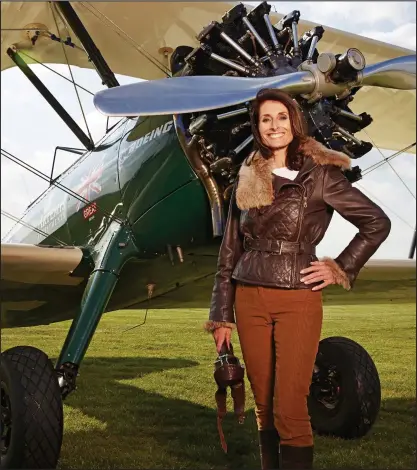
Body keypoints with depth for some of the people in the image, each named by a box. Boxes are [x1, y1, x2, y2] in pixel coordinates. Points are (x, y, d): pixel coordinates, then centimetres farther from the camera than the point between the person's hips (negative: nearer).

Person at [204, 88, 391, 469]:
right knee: (264, 406, 11)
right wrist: (221, 317, 10)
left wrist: (339, 269, -3)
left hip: (299, 301, -4)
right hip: (250, 300, 4)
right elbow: (229, 253, 11)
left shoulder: (319, 176, -3)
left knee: (289, 410, -6)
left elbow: (377, 224, 1)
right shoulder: (247, 180, 9)